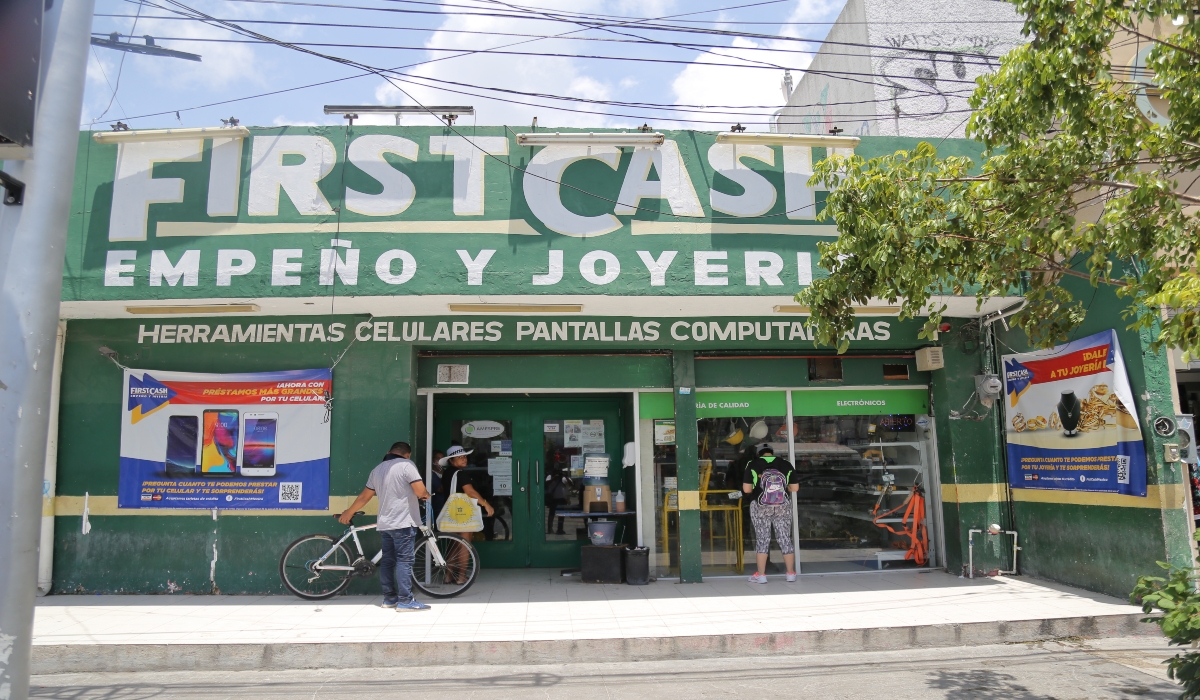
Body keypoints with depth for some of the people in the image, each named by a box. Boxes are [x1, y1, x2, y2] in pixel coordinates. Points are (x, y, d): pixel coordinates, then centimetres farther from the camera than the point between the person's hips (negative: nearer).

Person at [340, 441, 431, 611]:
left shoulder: (377, 469, 15)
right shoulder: (406, 465, -8)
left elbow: (364, 497, 19)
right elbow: (420, 491, -17)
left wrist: (348, 513, 31)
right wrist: (426, 495, 6)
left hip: (384, 523, 7)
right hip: (404, 522, -7)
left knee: (387, 560, 12)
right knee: (404, 560, -6)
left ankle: (389, 598, 17)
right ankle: (405, 600, -7)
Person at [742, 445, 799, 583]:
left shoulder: (753, 465, -2)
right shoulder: (786, 465, 4)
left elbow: (746, 489, -7)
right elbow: (795, 488, 4)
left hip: (760, 507, -2)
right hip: (783, 507, 2)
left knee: (762, 540, 4)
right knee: (785, 538, 9)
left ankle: (761, 575, 5)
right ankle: (791, 573, 13)